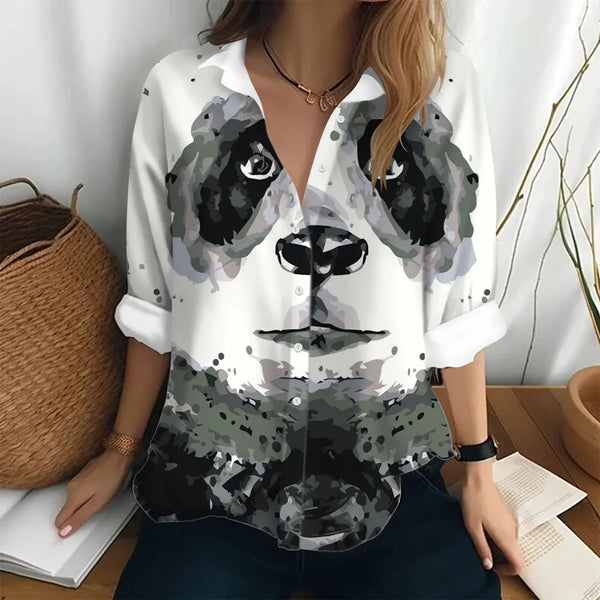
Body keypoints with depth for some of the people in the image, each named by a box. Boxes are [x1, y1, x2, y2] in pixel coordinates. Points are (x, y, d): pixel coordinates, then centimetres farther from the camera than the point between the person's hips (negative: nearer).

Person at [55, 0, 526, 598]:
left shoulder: (446, 89, -6)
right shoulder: (178, 90, -7)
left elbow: (460, 308, -2)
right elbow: (154, 304, 1)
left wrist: (479, 471, 5)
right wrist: (120, 448, 11)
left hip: (392, 481, 2)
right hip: (217, 478, 0)